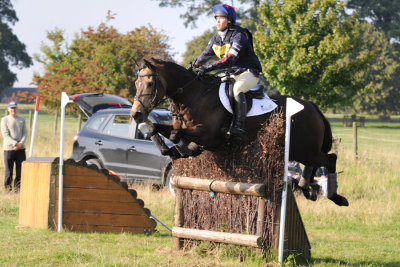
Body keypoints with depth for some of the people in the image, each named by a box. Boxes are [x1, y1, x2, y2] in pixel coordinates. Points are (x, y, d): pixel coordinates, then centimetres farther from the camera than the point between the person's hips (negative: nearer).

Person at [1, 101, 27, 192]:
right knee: (9, 169, -3)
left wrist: (21, 143, -9)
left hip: (21, 148, 3)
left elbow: (24, 133, 10)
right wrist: (15, 143, -17)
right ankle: (8, 186, 6)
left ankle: (18, 186, 9)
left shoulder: (22, 120, 14)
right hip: (9, 148, -3)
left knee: (20, 168, 1)